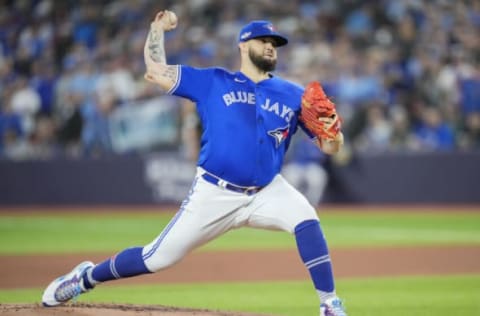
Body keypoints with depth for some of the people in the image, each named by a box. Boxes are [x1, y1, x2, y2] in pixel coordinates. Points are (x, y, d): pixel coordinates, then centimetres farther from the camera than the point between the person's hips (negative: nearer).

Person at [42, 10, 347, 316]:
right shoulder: (213, 82, 4)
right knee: (159, 258, 1)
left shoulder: (293, 95, 6)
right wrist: (158, 27, 7)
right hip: (214, 195, -1)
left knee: (306, 219, -28)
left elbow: (330, 146, 2)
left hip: (267, 192, 1)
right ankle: (87, 277, 25)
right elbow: (156, 69, 3)